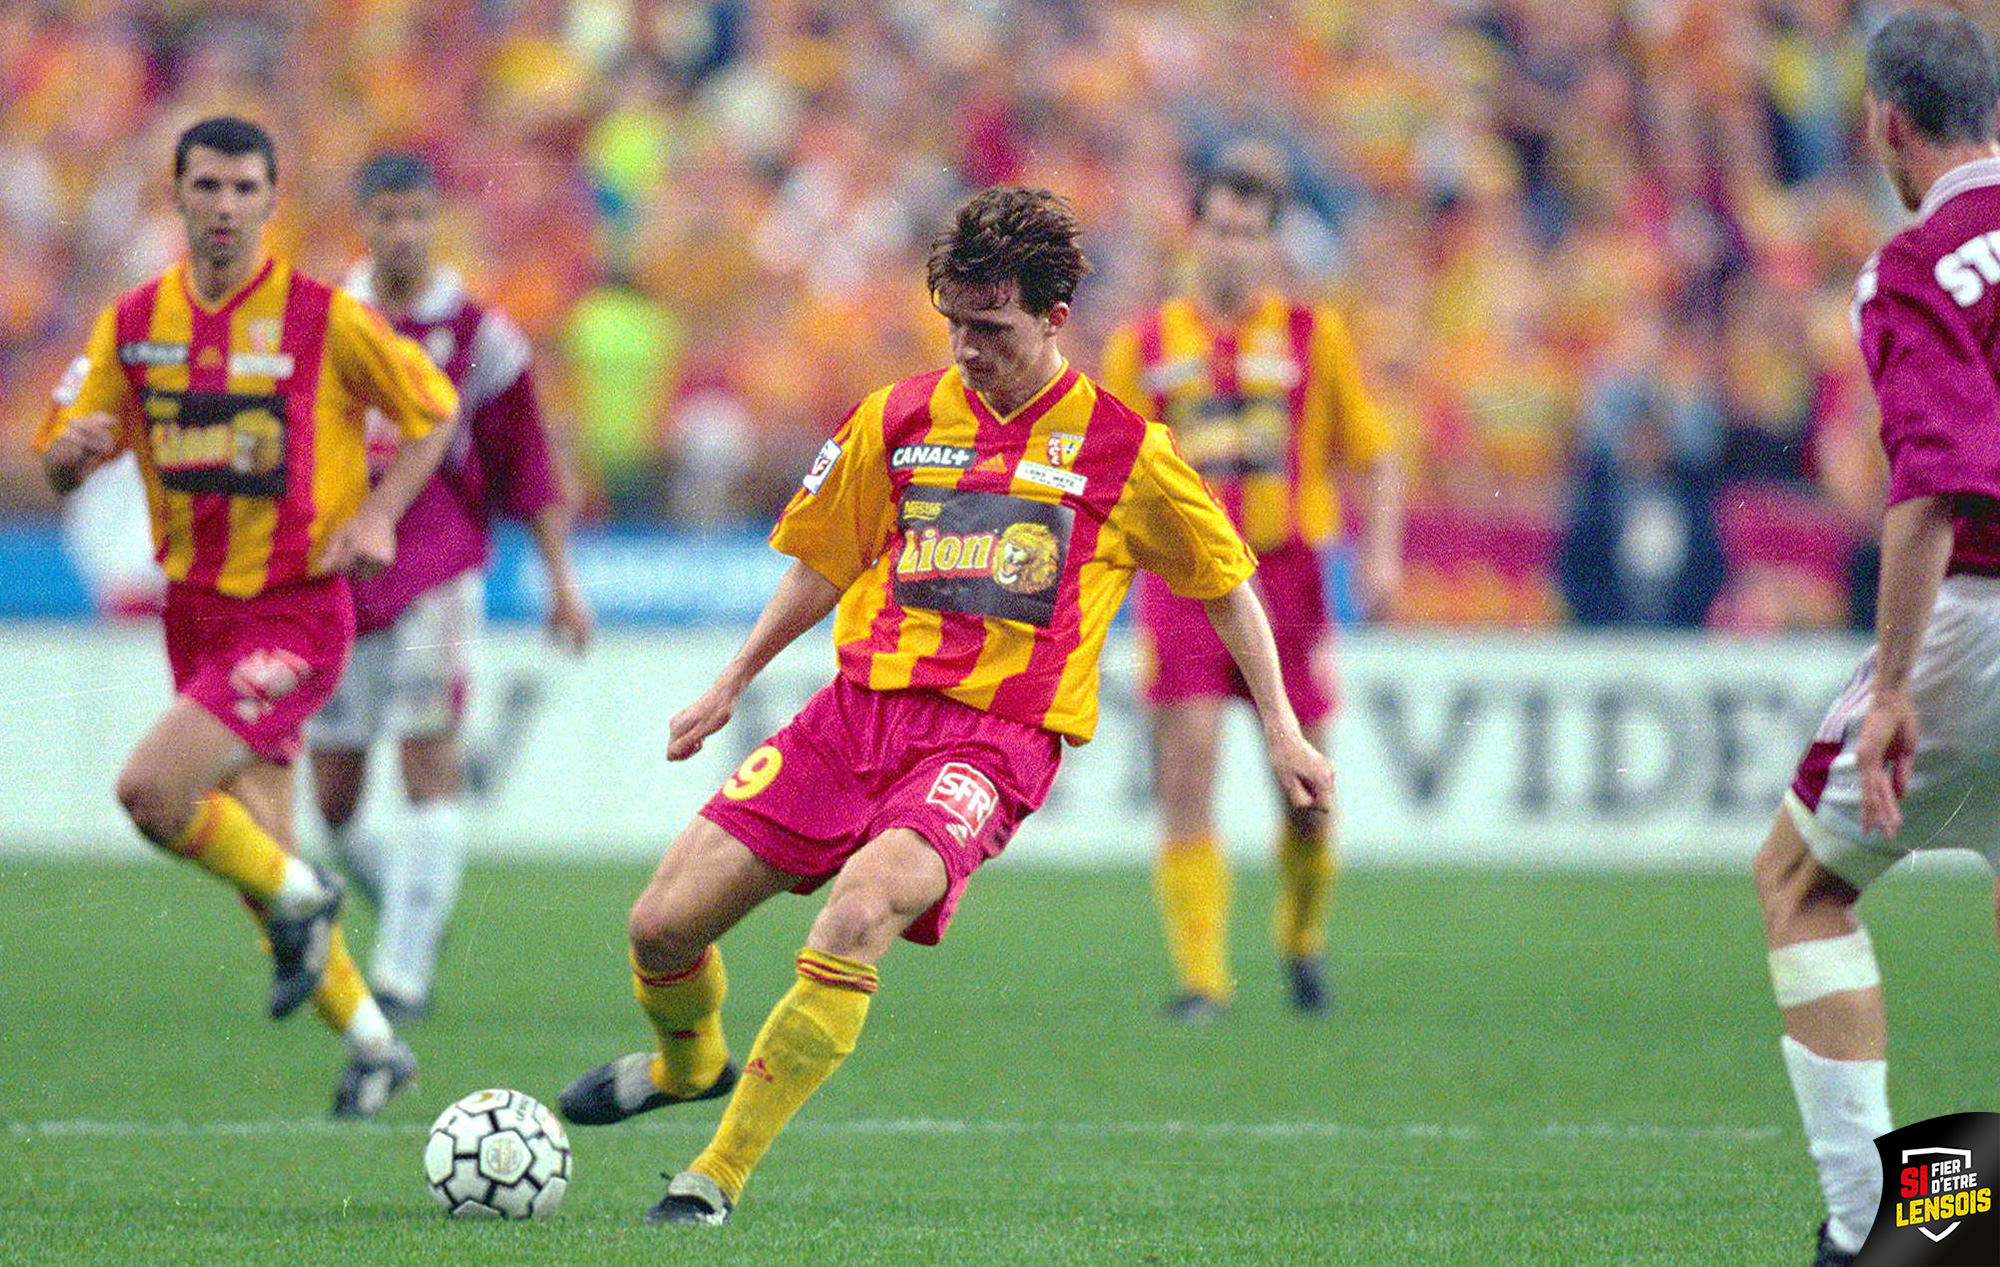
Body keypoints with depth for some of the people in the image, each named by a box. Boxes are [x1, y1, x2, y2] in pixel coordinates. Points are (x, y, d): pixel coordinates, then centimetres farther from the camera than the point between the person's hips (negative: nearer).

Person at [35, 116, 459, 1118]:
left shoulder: (323, 319, -8)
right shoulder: (135, 323, 3)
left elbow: (434, 408, 5)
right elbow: (58, 463, 8)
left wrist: (379, 512, -8)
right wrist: (74, 450, -16)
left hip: (297, 611, -5)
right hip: (196, 611, 5)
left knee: (150, 789, -22)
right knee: (253, 852, 5)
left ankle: (300, 899, 5)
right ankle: (371, 1043, 23)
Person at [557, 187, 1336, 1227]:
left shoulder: (1124, 451, 0)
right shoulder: (900, 420, 8)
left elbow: (1225, 582, 13)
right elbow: (826, 561, 23)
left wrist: (1282, 729, 11)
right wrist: (729, 687, 24)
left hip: (995, 736, -4)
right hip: (862, 704, 4)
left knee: (856, 917, -33)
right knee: (661, 925, -4)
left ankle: (718, 1176, -23)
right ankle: (688, 1064, 34)